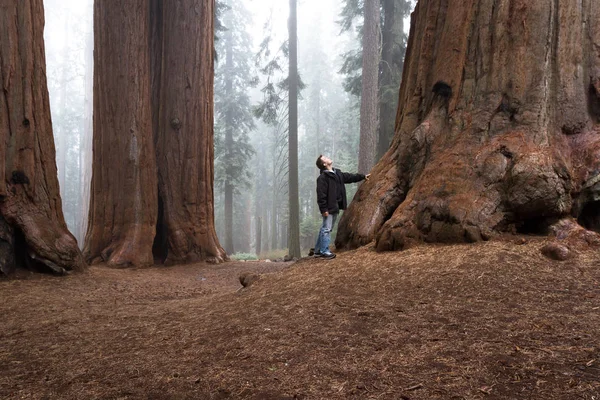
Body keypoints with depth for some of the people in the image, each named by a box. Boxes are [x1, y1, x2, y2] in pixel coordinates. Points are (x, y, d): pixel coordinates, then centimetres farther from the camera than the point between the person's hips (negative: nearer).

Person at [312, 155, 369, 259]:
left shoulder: (338, 173, 13)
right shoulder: (322, 177, -15)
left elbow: (349, 177, 26)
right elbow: (321, 194, -19)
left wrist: (363, 176, 30)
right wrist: (324, 209, -21)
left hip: (335, 207, 9)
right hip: (329, 207, -9)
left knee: (325, 229, 15)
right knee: (327, 229, -4)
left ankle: (318, 250, 24)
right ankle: (324, 251, 3)